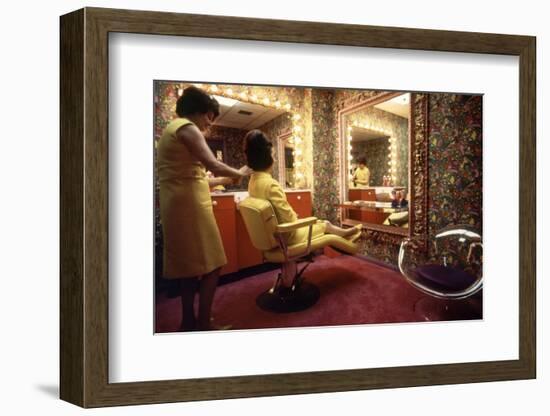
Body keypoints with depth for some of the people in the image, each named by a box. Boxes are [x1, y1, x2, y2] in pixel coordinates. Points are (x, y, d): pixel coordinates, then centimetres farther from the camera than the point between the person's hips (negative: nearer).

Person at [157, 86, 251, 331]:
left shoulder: (173, 130, 23)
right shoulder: (186, 128, -8)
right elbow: (213, 165, -17)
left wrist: (225, 180, 23)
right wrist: (239, 173, -1)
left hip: (177, 206, 10)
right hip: (189, 205, -10)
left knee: (190, 264, 14)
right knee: (210, 265, -5)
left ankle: (189, 322, 18)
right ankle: (203, 324, -3)